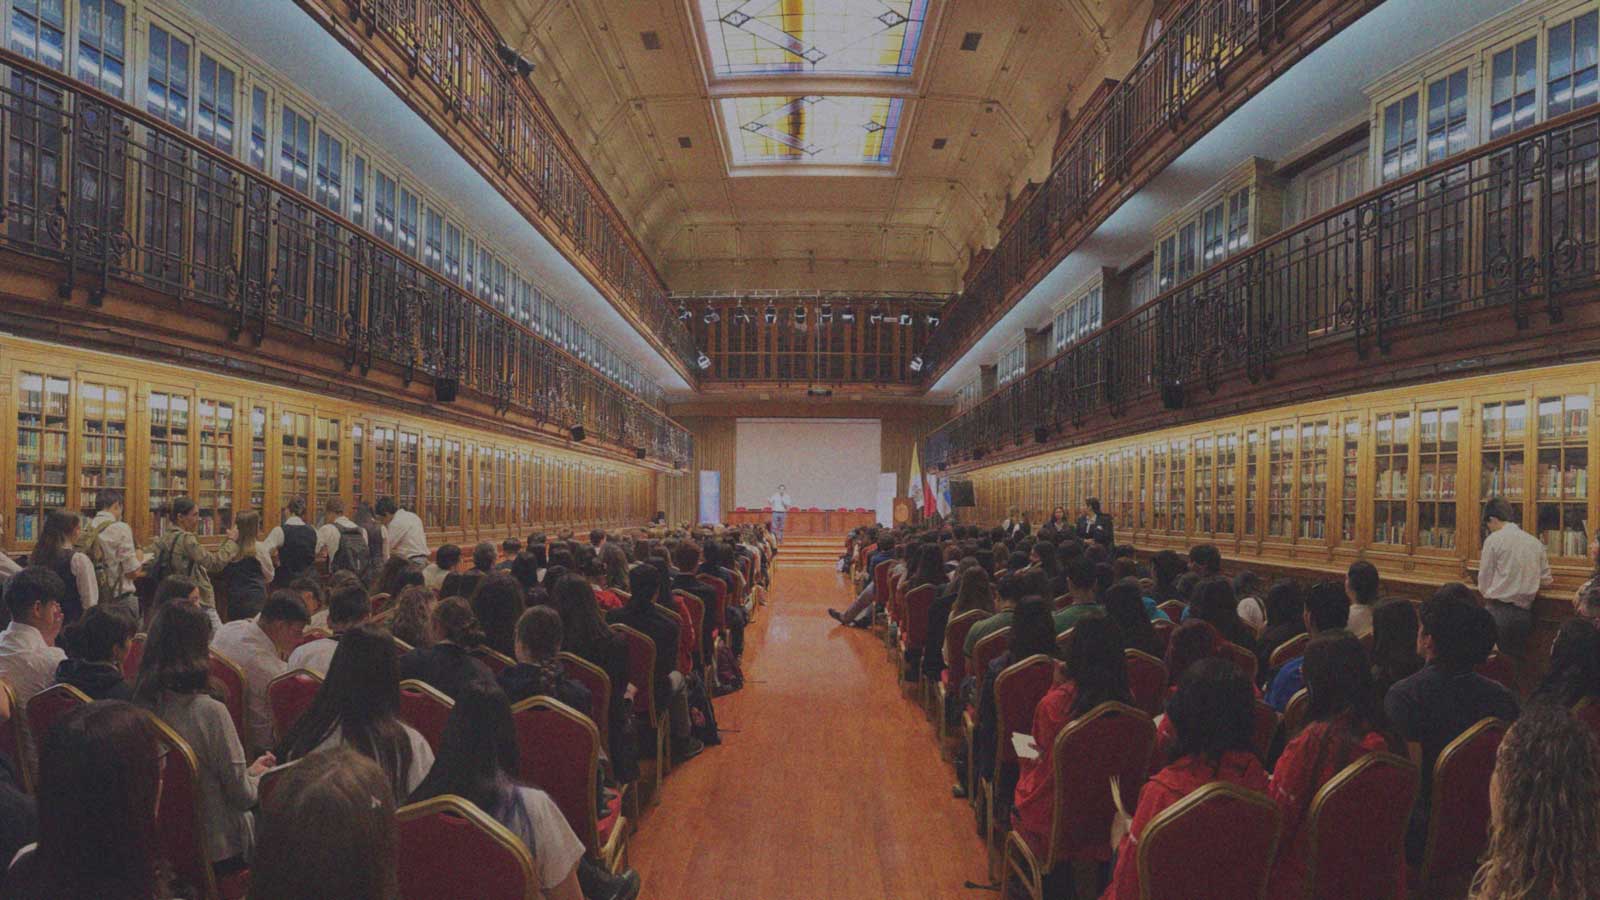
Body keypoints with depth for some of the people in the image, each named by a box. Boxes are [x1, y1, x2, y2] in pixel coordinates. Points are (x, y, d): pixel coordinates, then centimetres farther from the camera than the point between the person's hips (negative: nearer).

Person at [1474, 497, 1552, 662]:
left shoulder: (1493, 539, -7)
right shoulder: (1535, 542, 8)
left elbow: (1483, 586, -4)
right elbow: (1546, 580, 16)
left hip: (1499, 611, -5)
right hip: (1525, 614, 5)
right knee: (1517, 659, 13)